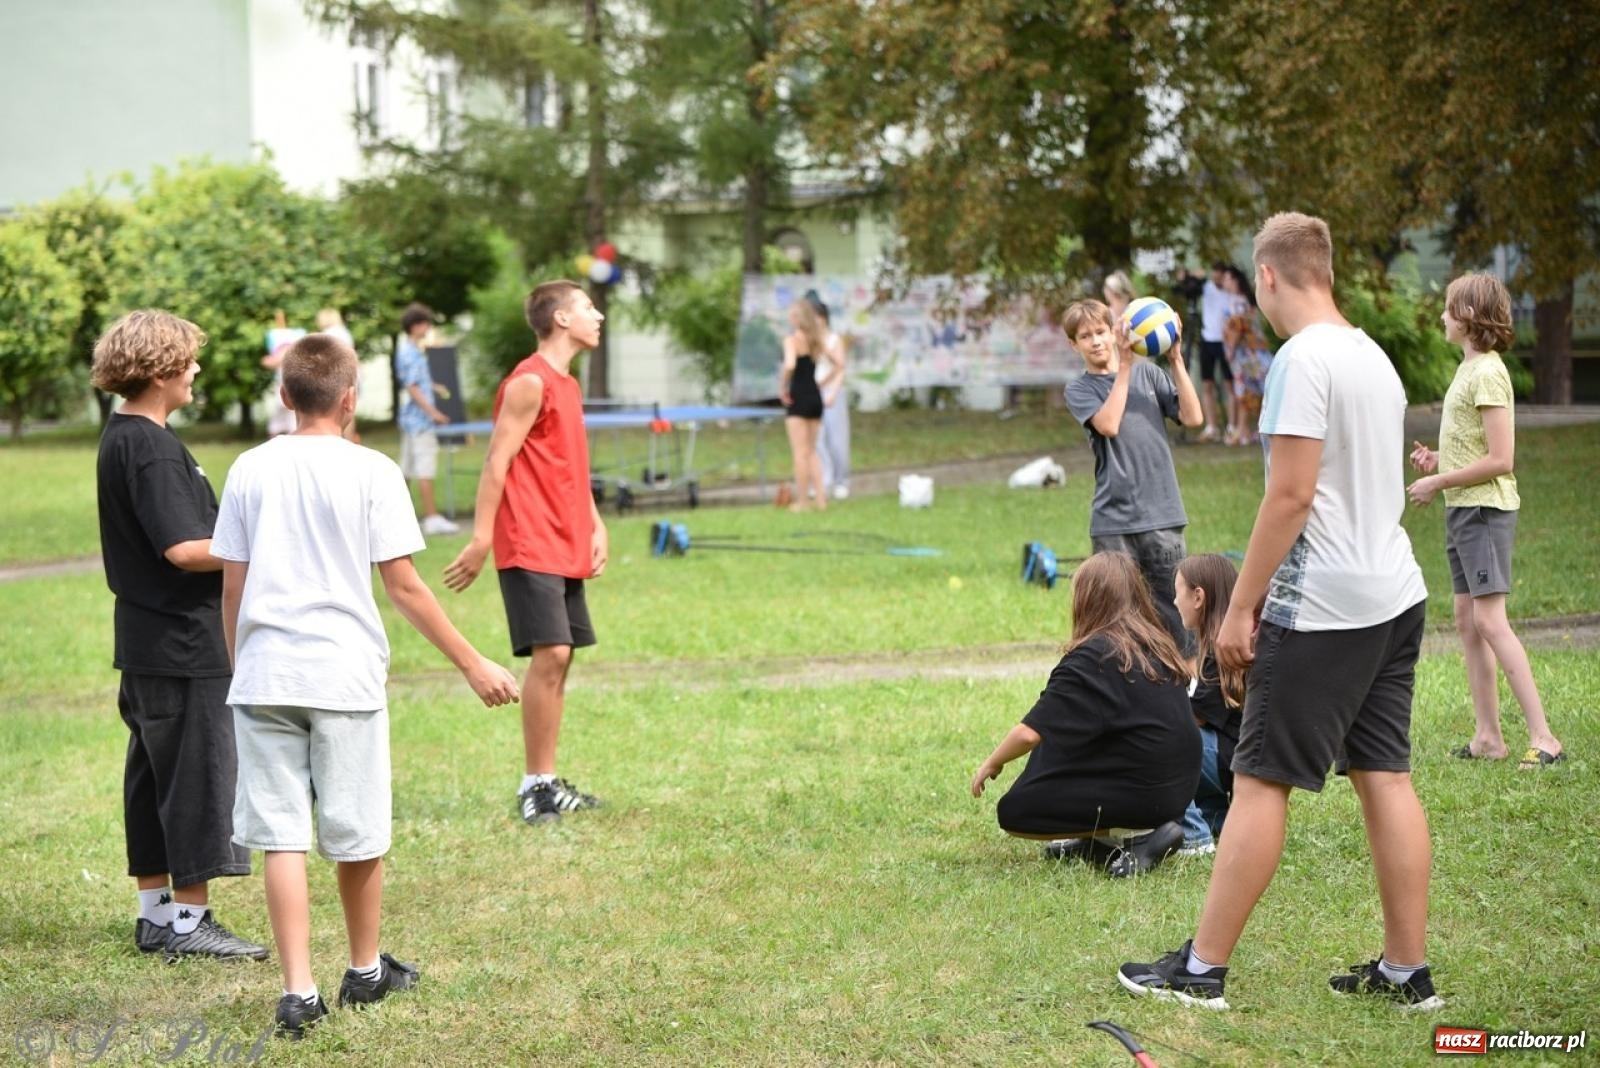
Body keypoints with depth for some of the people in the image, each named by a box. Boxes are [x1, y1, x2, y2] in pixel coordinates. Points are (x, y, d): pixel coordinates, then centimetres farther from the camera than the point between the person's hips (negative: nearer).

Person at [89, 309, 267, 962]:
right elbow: (184, 550, -23)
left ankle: (155, 915, 21)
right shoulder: (152, 449, -19)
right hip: (183, 644, -10)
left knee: (153, 777, 14)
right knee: (199, 776, -3)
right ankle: (189, 923, 3)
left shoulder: (120, 438, 12)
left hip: (146, 640, 10)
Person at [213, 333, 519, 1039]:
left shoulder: (251, 471, 5)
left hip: (264, 675, 2)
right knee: (357, 835, 12)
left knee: (281, 837, 2)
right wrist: (473, 664, 1)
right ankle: (365, 972, 28)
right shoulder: (370, 472, -4)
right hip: (344, 675, -2)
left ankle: (298, 990, -4)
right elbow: (404, 587, -6)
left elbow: (232, 586, 7)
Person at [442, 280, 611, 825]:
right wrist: (480, 540, -19)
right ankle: (535, 784, -7)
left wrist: (596, 526, 12)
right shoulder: (529, 383, -12)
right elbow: (496, 463, -15)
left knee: (559, 657, 9)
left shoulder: (567, 386, 17)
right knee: (549, 653, -13)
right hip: (530, 547, -9)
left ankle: (548, 782, 14)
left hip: (565, 547, 9)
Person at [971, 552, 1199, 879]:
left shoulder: (1093, 657, -14)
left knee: (1012, 812, 1)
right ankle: (1102, 837, 12)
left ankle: (1137, 835, -6)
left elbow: (1030, 733, -18)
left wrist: (991, 765, 2)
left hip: (1142, 793, -9)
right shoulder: (1157, 645, 10)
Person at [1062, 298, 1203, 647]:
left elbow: (1192, 417, 0)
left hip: (1161, 514, 1)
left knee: (1174, 613, 3)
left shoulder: (1147, 372, 9)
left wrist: (1176, 360, -6)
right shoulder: (1079, 389, 4)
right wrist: (1125, 365, -14)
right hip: (1113, 521, -1)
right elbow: (1109, 425, -15)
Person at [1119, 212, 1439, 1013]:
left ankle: (1203, 970, 3)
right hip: (1393, 597, 9)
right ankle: (1406, 970, 12)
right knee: (1386, 776, 10)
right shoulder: (1372, 356, 13)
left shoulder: (1304, 358, -14)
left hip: (1322, 609, -8)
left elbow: (1290, 495, -19)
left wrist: (1240, 607, -13)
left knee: (1261, 781, -3)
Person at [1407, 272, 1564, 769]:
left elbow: (1500, 459, -20)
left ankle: (1543, 737, -13)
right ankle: (1488, 737, 13)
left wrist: (1438, 482, -14)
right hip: (1463, 509, 10)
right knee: (1467, 621, 9)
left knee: (1490, 621, -13)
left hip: (1485, 508, -10)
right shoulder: (1469, 368, 13)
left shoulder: (1487, 373, -16)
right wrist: (1437, 460, 8)